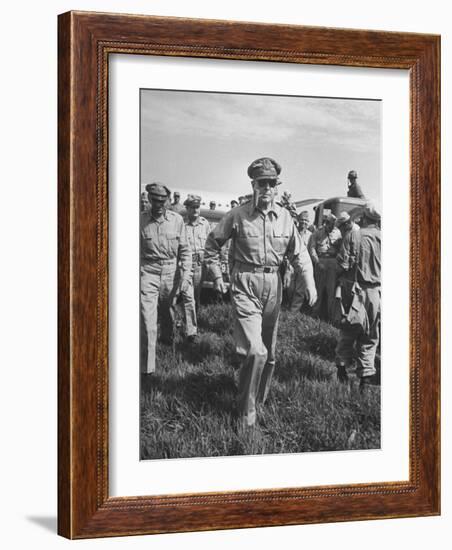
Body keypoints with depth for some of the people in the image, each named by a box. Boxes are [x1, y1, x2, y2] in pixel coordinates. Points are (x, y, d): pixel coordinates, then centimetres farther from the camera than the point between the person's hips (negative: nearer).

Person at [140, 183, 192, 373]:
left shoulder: (177, 220, -1)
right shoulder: (141, 221, -5)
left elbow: (184, 250, 4)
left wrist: (186, 275, -3)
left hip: (170, 272, 2)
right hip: (148, 272, -2)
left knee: (168, 311, 20)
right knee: (147, 320, -11)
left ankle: (167, 338, 53)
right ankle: (147, 367, -9)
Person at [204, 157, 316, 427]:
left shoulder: (285, 217, 2)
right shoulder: (238, 216, -7)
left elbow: (299, 252, 5)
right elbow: (213, 244, 7)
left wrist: (310, 281, -9)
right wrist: (217, 275, 3)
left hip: (274, 285, 4)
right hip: (245, 286, -4)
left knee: (269, 353, 16)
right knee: (255, 351, -17)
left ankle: (261, 397, 38)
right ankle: (247, 411, -3)